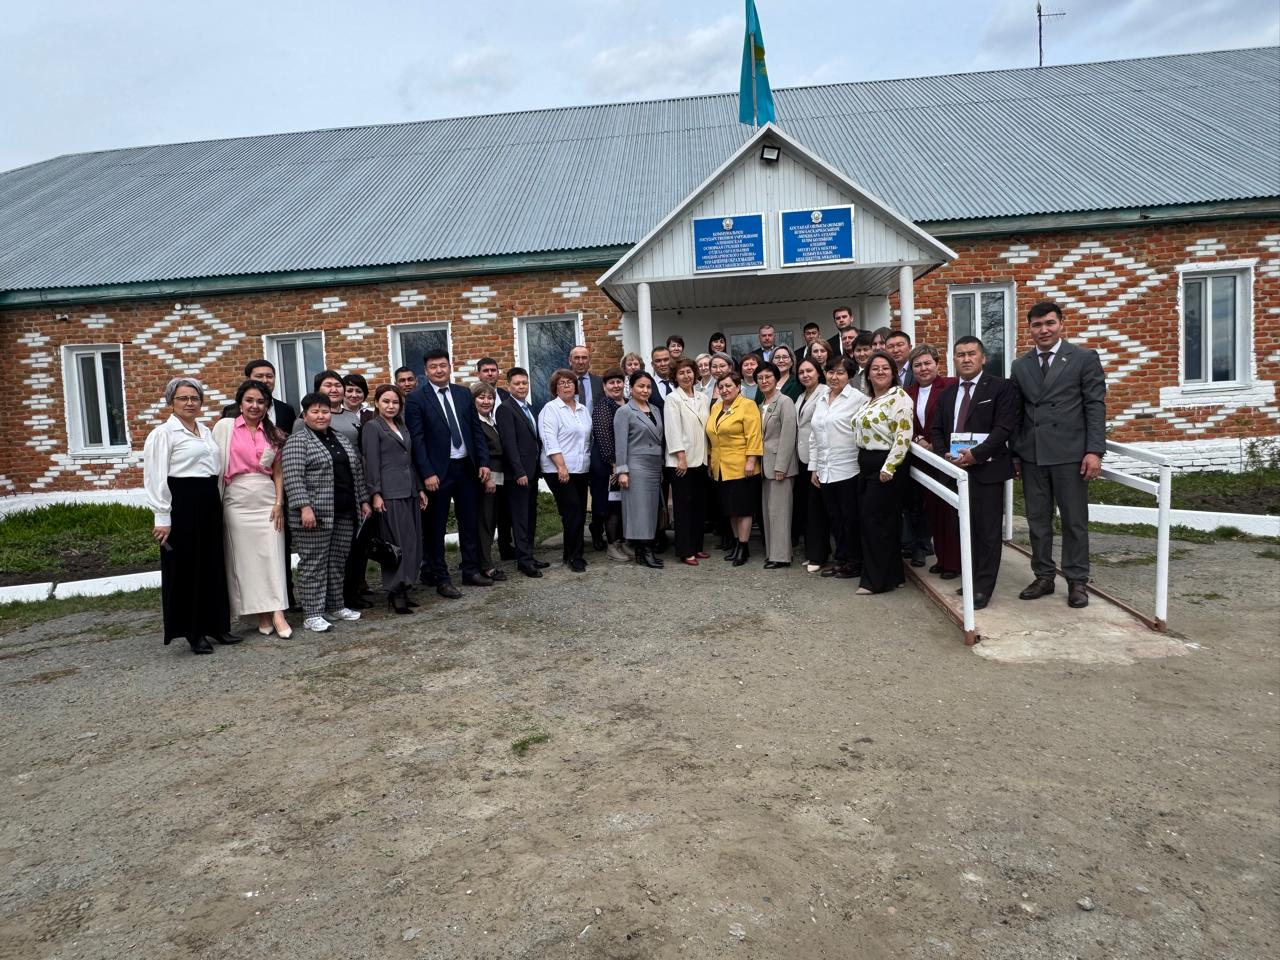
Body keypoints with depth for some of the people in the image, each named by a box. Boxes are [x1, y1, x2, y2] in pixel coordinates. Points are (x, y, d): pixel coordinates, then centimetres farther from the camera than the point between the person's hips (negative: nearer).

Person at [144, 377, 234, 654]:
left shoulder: (205, 431, 15)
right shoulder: (163, 433, -6)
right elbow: (155, 478, -10)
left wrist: (217, 502, 10)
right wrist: (162, 519, -14)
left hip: (210, 502, 7)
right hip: (182, 504, -7)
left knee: (213, 565, 12)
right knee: (186, 568, 2)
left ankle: (215, 624, 24)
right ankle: (193, 631, 13)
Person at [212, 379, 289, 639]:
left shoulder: (274, 433, 11)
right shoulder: (225, 427, 3)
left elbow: (278, 471, 11)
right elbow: (217, 464, 1)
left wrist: (279, 503, 0)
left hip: (267, 501, 2)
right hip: (237, 501, -2)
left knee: (272, 556, -5)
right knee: (245, 558, 2)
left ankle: (276, 613, -7)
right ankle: (261, 614, 9)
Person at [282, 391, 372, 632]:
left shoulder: (340, 438, 16)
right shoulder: (297, 440, -5)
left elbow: (356, 471, 20)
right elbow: (292, 477, -15)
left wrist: (363, 500, 15)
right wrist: (304, 506, -23)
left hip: (344, 513, 7)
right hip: (315, 513, -6)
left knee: (338, 561, 11)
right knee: (313, 563, -1)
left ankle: (336, 607, 21)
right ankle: (312, 614, 3)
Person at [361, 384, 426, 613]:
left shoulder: (402, 427, 19)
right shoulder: (372, 427, -2)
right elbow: (371, 463, -8)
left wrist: (420, 488, 17)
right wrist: (375, 494, -14)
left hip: (409, 492, 7)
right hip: (389, 494, -7)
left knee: (414, 543, 6)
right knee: (398, 543, -7)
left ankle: (402, 590, 14)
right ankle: (395, 592, 1)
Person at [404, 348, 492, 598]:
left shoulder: (464, 394, 8)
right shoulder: (417, 399, -6)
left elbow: (476, 430, 9)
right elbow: (417, 439, -10)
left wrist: (483, 461, 2)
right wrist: (427, 473, -16)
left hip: (466, 467, 5)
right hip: (437, 471, -4)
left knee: (470, 521, 12)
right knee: (435, 527, 4)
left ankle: (471, 570, 24)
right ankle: (441, 578, 13)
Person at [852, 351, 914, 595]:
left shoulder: (899, 398, -11)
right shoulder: (869, 401, 16)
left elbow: (903, 437, -18)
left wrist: (888, 469, -21)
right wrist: (864, 465, 15)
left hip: (885, 467, -9)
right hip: (866, 465, 9)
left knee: (877, 522, -4)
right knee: (866, 521, 10)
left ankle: (878, 580, 8)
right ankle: (892, 575, 22)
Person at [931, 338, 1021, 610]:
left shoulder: (1001, 388, -2)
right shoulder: (947, 393, 17)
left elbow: (1004, 428, -11)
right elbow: (936, 430, 15)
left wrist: (975, 454, -18)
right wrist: (945, 455, -3)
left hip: (986, 469, -5)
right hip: (954, 469, 5)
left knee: (987, 531, -1)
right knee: (962, 529, 9)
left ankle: (983, 588, 5)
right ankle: (969, 580, 20)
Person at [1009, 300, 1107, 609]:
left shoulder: (1085, 358, 1)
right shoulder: (1020, 366, 12)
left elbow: (1095, 407, -4)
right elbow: (1017, 412, 11)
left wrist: (1095, 451, -11)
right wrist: (1014, 453, 7)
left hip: (1070, 454, -3)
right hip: (1032, 455, 4)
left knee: (1074, 520, 4)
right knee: (1037, 520, 9)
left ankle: (1077, 582, 14)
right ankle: (1043, 577, 20)